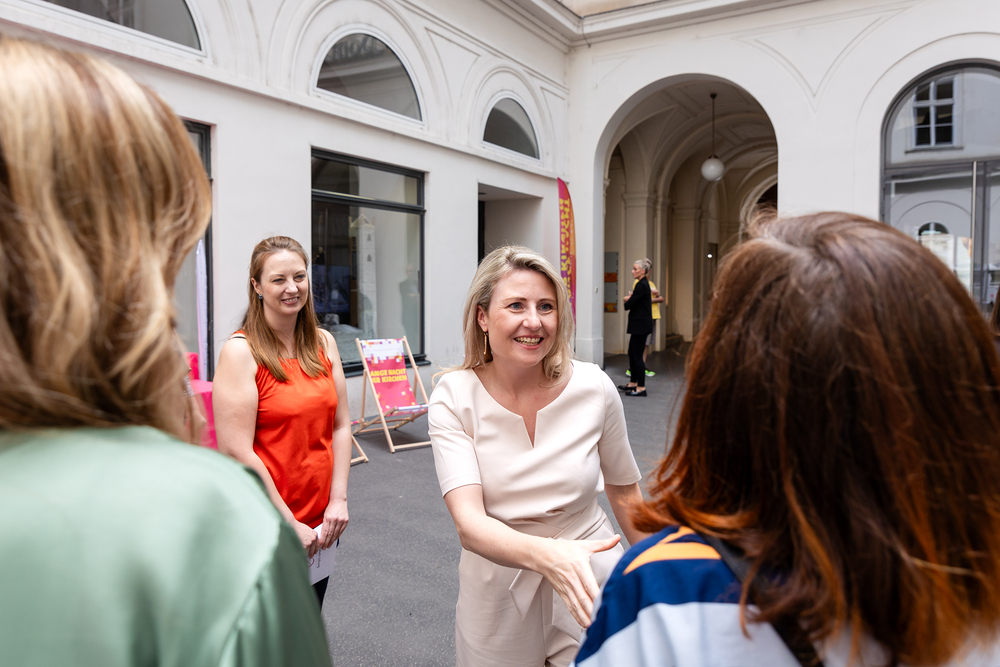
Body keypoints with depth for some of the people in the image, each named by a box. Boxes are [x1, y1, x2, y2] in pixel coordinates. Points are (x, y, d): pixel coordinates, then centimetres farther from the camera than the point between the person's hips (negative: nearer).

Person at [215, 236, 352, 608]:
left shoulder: (323, 343, 4)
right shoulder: (241, 351, -14)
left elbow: (340, 426, 5)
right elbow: (237, 452, -17)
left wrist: (338, 500, -4)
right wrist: (289, 524, -15)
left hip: (321, 522, 5)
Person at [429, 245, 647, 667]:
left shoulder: (594, 388, -13)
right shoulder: (453, 399, -16)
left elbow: (624, 491, 3)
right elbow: (468, 523, -26)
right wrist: (546, 554, -44)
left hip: (590, 586, 0)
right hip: (496, 596, 0)